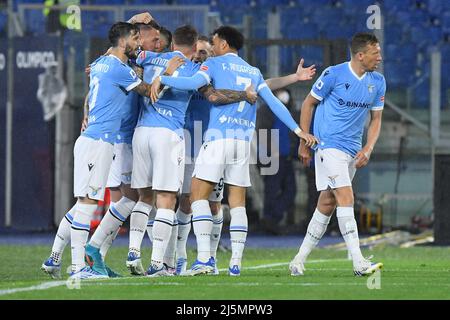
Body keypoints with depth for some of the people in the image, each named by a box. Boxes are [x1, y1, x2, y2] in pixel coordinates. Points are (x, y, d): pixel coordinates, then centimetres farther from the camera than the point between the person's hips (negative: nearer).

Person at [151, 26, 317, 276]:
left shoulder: (215, 63, 3)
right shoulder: (254, 72, 19)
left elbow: (195, 82, -16)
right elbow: (274, 103, 13)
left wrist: (161, 79, -11)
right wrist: (297, 129, 15)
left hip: (218, 137, -5)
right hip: (244, 142, 5)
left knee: (199, 195, -3)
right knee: (238, 202, 7)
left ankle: (205, 257, -15)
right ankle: (236, 262, 1)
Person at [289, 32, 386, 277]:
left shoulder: (377, 82, 5)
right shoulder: (334, 74, -11)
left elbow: (376, 119, 13)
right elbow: (308, 104, 0)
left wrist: (367, 149, -3)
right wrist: (304, 143, 0)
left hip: (353, 150, 6)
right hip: (328, 145, -6)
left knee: (327, 204, 8)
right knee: (345, 197, -17)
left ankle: (300, 260, 18)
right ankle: (358, 263, -22)